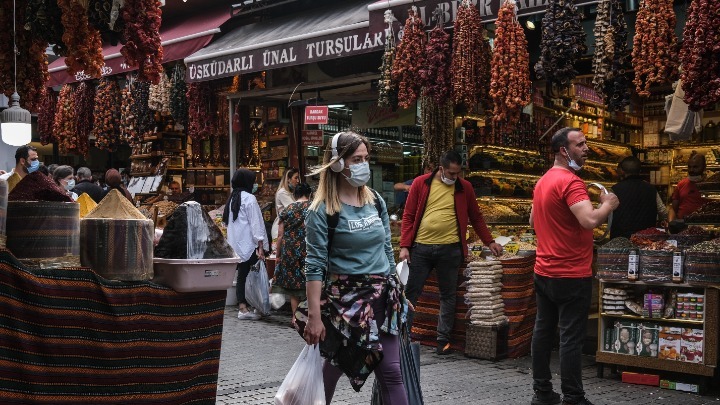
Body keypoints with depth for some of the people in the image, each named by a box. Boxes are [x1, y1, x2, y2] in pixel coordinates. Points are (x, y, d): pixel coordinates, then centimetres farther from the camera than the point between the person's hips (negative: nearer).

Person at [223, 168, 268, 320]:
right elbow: (255, 223, -15)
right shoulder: (249, 198, -10)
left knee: (242, 275, 7)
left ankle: (242, 308, 6)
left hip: (236, 245, 8)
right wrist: (260, 246, -16)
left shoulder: (233, 198, 15)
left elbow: (228, 222, 16)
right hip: (249, 244, -8)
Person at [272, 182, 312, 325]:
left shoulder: (287, 210, 6)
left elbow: (280, 236, 5)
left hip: (290, 252, 2)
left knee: (294, 285, 10)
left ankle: (295, 317, 13)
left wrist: (278, 255, 13)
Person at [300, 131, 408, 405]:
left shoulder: (376, 201, 6)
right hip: (345, 299, -4)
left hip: (382, 297, 5)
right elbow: (315, 266, -15)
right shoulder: (322, 210, -12)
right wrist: (314, 316, -20)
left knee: (391, 371, 2)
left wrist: (396, 291, 16)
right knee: (334, 366, 11)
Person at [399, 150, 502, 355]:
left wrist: (489, 242, 7)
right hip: (420, 247, -1)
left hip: (450, 249, 1)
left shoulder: (465, 187, 4)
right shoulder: (420, 183, 1)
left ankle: (444, 338, 19)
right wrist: (404, 246, -5)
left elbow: (476, 217, 13)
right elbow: (408, 216, 1)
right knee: (411, 292, 3)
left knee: (448, 295, 7)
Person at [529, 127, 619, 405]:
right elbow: (590, 220, -30)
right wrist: (608, 205, -12)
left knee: (543, 332, 12)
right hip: (571, 275, -9)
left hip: (544, 272, 9)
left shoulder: (543, 181, 13)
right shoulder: (570, 181, -17)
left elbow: (533, 221, 25)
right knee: (571, 339, -3)